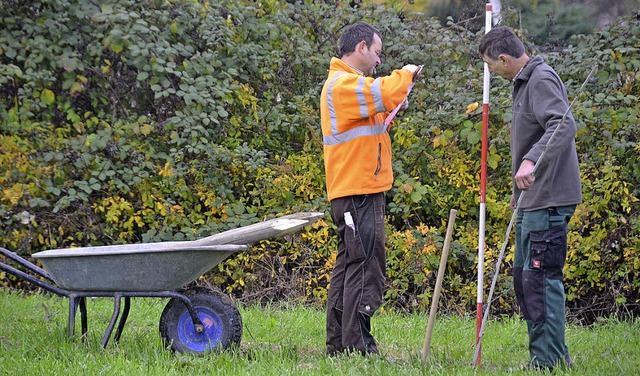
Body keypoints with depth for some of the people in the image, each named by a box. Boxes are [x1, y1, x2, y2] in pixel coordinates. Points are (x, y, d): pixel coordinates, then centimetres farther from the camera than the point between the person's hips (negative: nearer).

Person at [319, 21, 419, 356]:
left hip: (355, 193, 11)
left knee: (349, 265, 12)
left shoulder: (346, 83, 21)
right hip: (358, 193, -11)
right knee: (366, 266, -11)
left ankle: (338, 345, 15)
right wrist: (406, 74, -8)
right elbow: (386, 94, -28)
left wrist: (394, 104, 9)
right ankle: (358, 346, -12)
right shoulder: (345, 84, -14)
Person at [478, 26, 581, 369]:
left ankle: (550, 360, -7)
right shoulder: (526, 81, 18)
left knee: (541, 277, -10)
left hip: (547, 200, -11)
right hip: (532, 200, 11)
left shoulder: (541, 80, -14)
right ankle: (543, 354, 20)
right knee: (524, 276, 14)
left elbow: (563, 125, -29)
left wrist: (531, 161, -42)